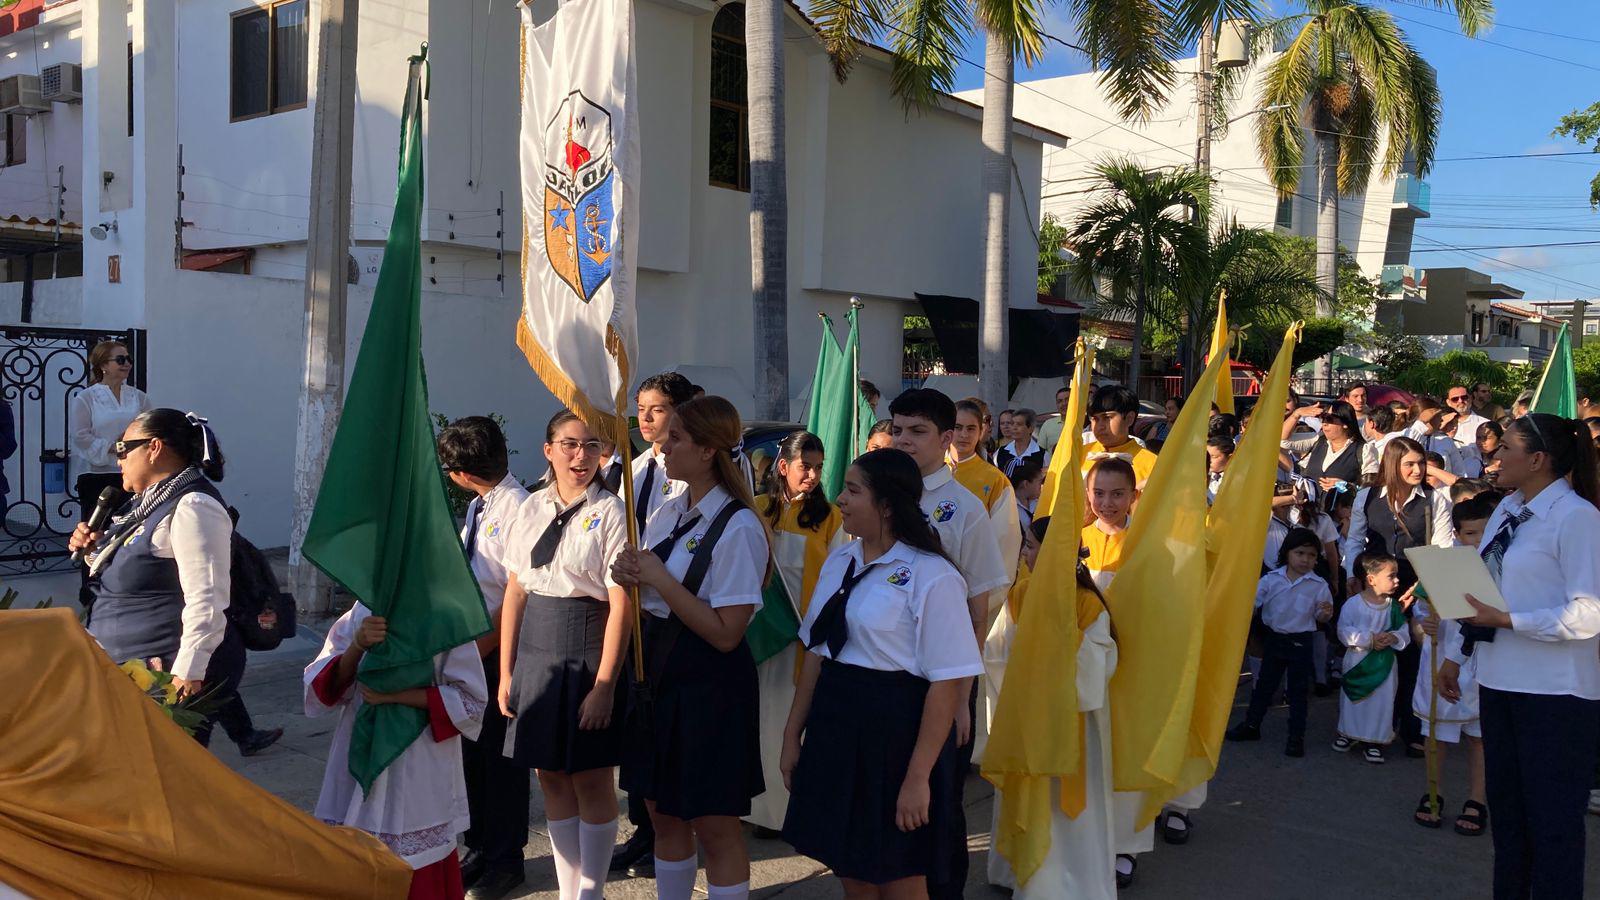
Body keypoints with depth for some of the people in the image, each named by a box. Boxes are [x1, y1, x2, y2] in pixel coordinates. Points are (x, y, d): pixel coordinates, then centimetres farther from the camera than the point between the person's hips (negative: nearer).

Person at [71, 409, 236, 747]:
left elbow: (206, 600, -25)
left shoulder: (191, 507, -17)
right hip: (132, 669, 10)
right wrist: (96, 550, 10)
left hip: (170, 676, -10)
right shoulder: (150, 503, 16)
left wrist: (188, 674, -28)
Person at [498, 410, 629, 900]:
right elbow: (515, 593, 9)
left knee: (592, 782, 4)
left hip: (589, 653, -5)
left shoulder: (610, 512, -8)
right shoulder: (530, 509, 7)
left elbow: (621, 604, -12)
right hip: (536, 651, 5)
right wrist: (506, 672, 6)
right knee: (552, 780, 12)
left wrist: (604, 685, -16)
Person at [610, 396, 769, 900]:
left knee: (714, 825, 5)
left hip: (710, 681, -8)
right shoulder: (669, 512, 6)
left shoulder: (738, 527, -17)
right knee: (664, 815, 18)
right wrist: (630, 575, -3)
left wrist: (660, 579, -20)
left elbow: (726, 633, -22)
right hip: (659, 669, 8)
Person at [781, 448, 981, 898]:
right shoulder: (839, 563, 8)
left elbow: (947, 684, -16)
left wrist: (918, 776, -17)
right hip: (835, 725, 7)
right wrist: (793, 734, 11)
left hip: (896, 731, -6)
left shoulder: (932, 577, -15)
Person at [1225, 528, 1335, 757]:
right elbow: (1252, 600, -3)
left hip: (1300, 642, -2)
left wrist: (1326, 613, -22)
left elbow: (1321, 617, 0)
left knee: (1298, 690, 6)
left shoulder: (1318, 585, -8)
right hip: (1274, 638, 2)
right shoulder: (1271, 579, -6)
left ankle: (1296, 736, 16)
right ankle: (1251, 725, 29)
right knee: (1264, 684, 15)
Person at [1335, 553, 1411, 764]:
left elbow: (1404, 632, 1)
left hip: (1384, 663, 2)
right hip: (1357, 660, -2)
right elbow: (1344, 632, -15)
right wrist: (1369, 639, -22)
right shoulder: (1353, 604, -14)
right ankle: (1348, 733, 33)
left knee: (1382, 702, 5)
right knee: (1352, 699, 13)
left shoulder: (1394, 606, -4)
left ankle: (1374, 741, 18)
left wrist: (1394, 637, -20)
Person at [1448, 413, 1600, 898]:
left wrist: (1506, 621, -21)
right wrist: (1456, 657, 16)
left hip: (1555, 692, -8)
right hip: (1500, 679, 8)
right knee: (1505, 804, 18)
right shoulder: (1506, 511, 9)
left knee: (1552, 820, 3)